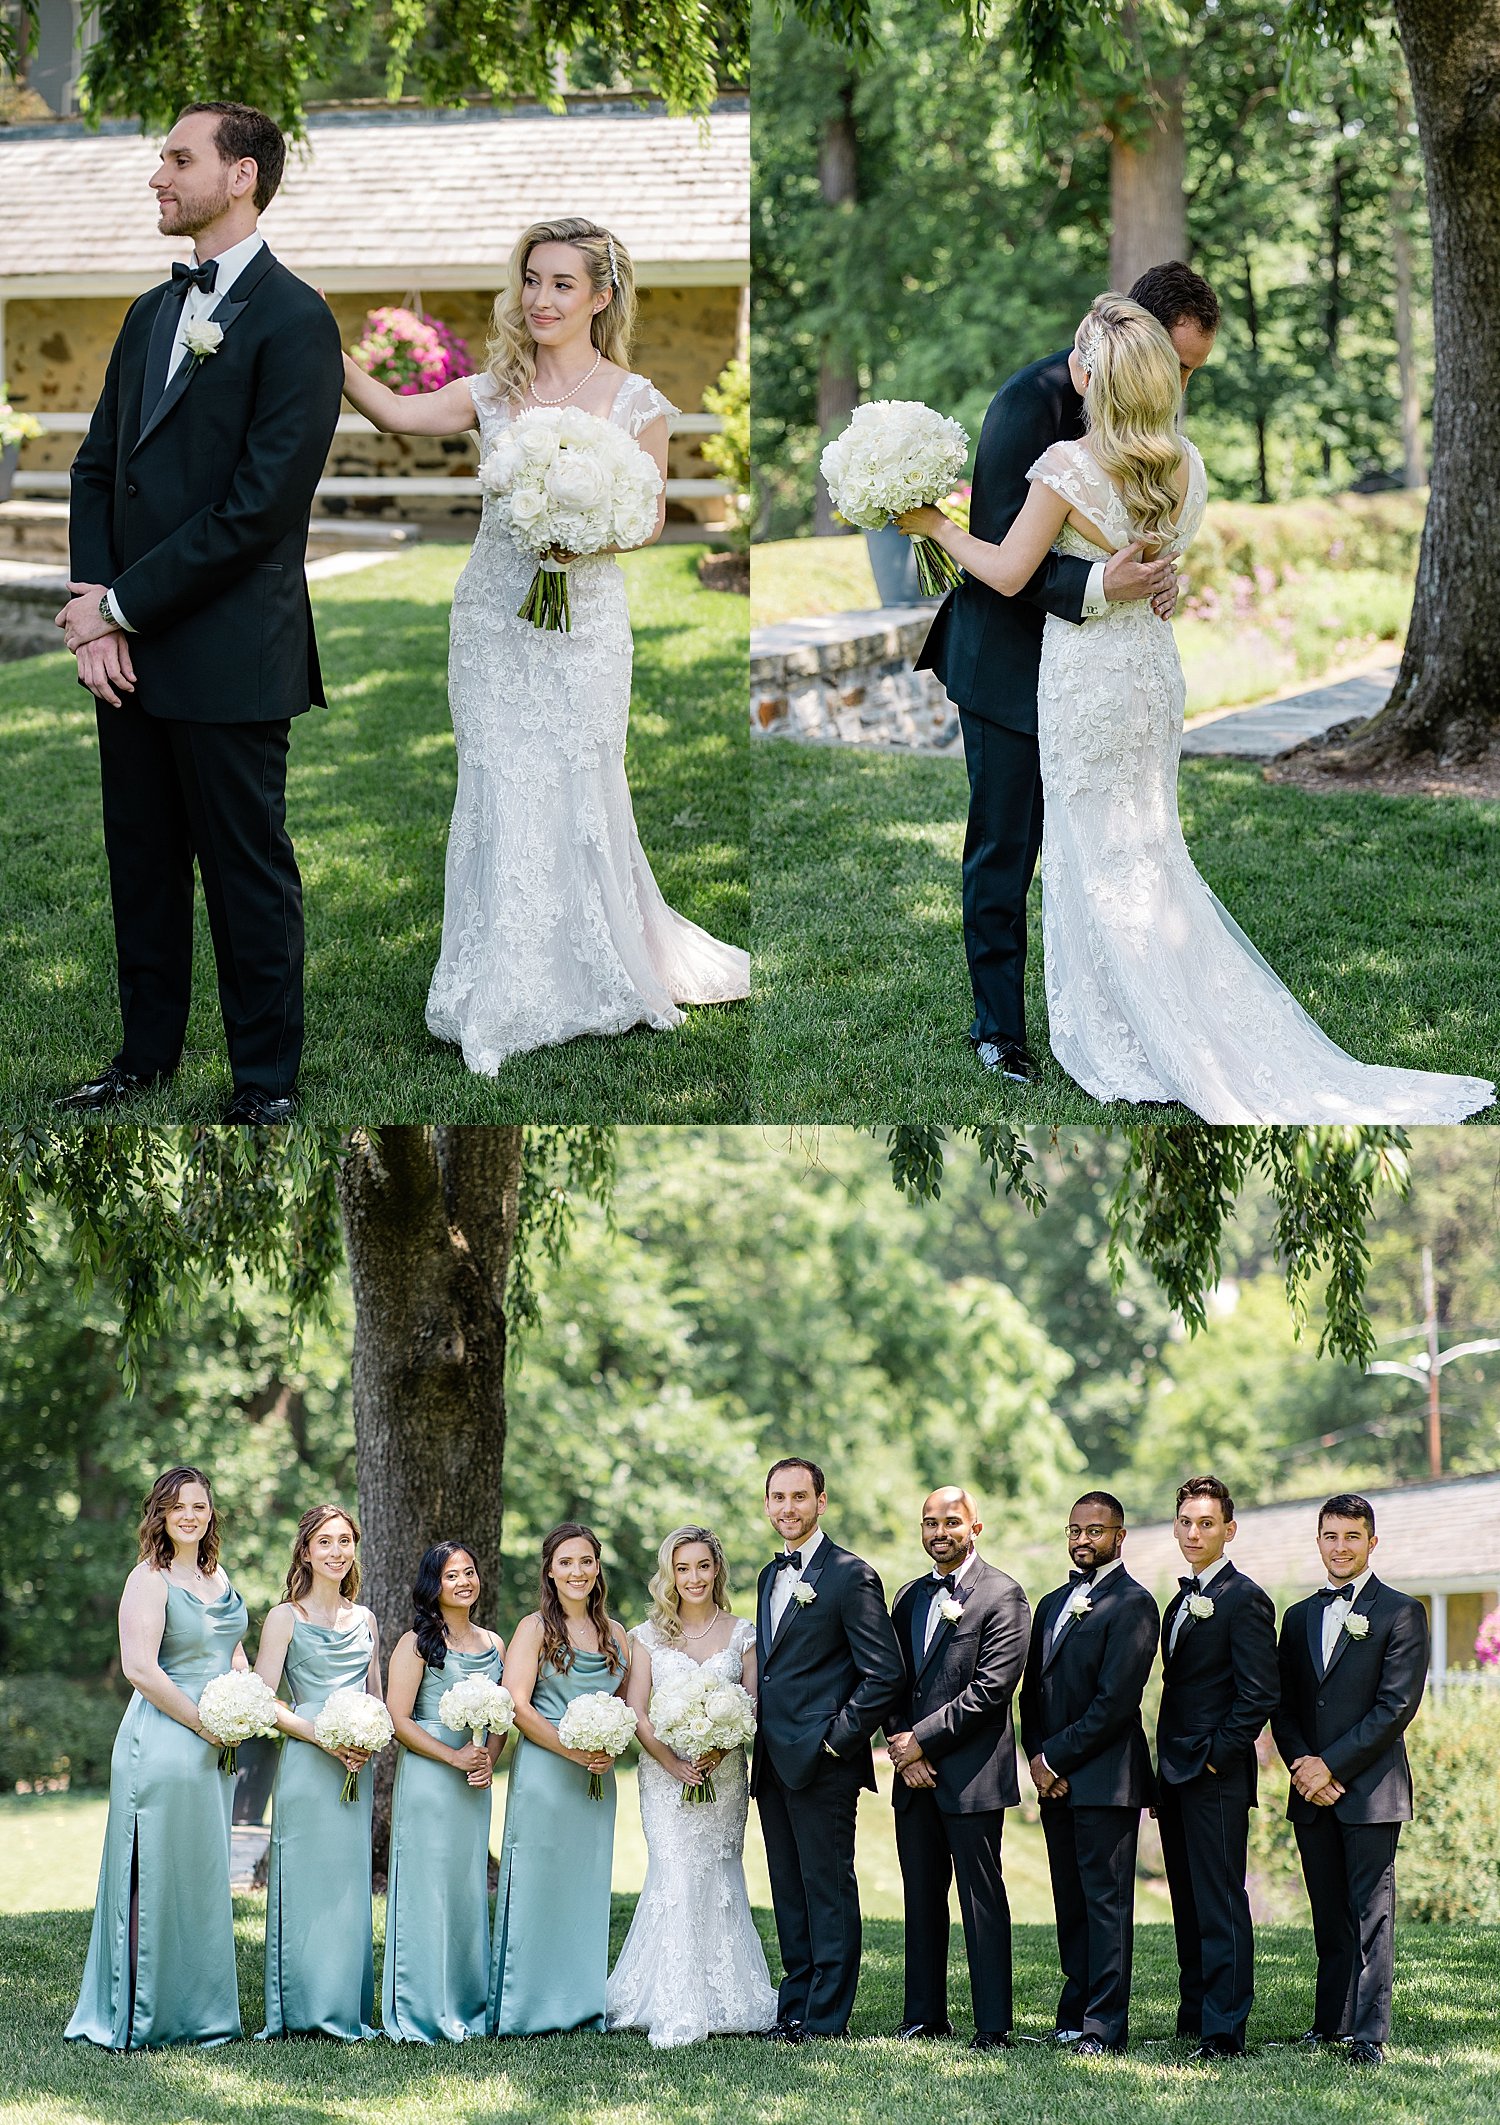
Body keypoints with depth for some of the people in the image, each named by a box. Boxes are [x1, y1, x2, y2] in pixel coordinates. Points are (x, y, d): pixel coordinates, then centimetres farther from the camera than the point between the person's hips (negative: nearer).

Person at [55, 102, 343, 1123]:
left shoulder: (293, 321, -11)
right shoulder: (153, 313, 15)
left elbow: (260, 507, -17)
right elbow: (100, 463, 14)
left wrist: (122, 606, -14)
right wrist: (94, 603, -3)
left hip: (229, 655, -7)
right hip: (132, 650, 7)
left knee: (249, 875, 2)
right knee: (141, 863, 14)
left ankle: (267, 1081, 13)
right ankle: (147, 1053, 26)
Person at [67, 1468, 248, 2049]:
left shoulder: (218, 1577, 14)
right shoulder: (150, 1579, -10)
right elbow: (140, 1669, -19)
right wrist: (205, 1724, -14)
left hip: (215, 1747, 8)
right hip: (161, 1744, -8)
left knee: (204, 1880, 13)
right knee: (156, 1879, -4)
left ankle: (199, 2013, 21)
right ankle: (142, 2019, 1)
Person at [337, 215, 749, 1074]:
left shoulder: (635, 401, -1)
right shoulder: (496, 391, 5)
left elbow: (650, 519, 3)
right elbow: (395, 412, -7)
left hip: (582, 622, -2)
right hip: (495, 615, 2)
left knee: (576, 794, 3)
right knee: (501, 795, 1)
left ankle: (592, 978, 20)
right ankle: (504, 995, 9)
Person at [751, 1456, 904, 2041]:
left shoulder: (850, 1576, -9)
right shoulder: (771, 1576, 17)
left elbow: (884, 1673, -13)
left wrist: (836, 1738, -15)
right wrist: (761, 1742, 11)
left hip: (823, 1762, -8)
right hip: (773, 1762, 8)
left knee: (829, 1891, -3)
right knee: (788, 1892, 12)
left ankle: (826, 2017, 1)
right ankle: (794, 2007, 19)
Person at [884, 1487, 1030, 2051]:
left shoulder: (1002, 1596, -5)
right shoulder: (909, 1597, 16)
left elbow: (991, 1688, -13)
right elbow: (893, 1683, 14)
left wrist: (923, 1740, -12)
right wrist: (903, 1750, -3)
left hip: (973, 1774, -6)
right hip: (915, 1774, 6)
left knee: (982, 1900, -4)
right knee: (921, 1897, 10)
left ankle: (992, 2026, -2)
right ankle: (924, 2017, 16)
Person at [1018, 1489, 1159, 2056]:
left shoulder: (1132, 1604, -7)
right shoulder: (1053, 1604, 19)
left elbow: (1116, 1700, -14)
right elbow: (1032, 1692, 19)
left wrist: (1055, 1758, -11)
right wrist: (1037, 1758, 2)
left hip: (1106, 1779, -8)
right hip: (1056, 1779, 8)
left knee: (1106, 1901, -7)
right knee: (1070, 1903, 9)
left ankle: (1104, 2025, -7)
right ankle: (1076, 2013, 13)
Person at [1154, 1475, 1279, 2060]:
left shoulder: (1244, 1599, -10)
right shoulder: (1182, 1600, 18)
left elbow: (1260, 1693, -16)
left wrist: (1217, 1756, -15)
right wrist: (1164, 1774, 16)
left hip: (1218, 1776, -9)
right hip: (1176, 1773, 9)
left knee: (1220, 1905, -8)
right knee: (1188, 1903, 13)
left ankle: (1223, 2032, -7)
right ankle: (1193, 2016, 19)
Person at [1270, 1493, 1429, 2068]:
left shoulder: (1401, 1613, -2)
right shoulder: (1299, 1617, 16)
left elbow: (1397, 1706, -10)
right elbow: (1283, 1705, 14)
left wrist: (1332, 1765, -13)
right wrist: (1301, 1763, -4)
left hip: (1370, 1786, -5)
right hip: (1312, 1789, 5)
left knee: (1371, 1913, -6)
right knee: (1328, 1913, 9)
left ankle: (1370, 2034, -7)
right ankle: (1332, 2021, 14)